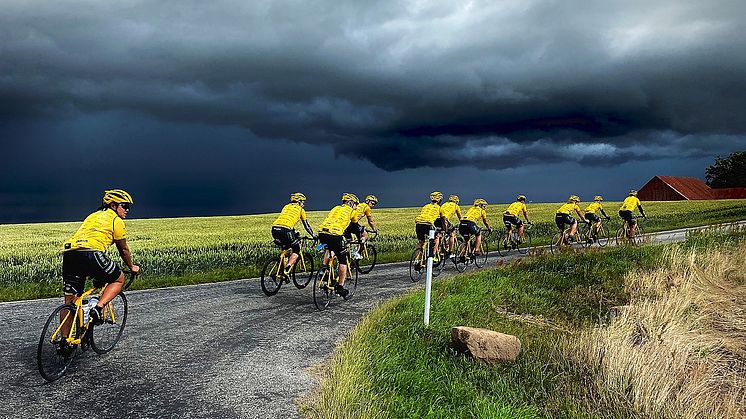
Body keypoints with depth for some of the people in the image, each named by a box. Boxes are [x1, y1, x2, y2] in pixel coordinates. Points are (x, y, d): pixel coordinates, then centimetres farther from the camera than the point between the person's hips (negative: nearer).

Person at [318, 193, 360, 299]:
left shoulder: (336, 208, 29)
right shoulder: (351, 211, 14)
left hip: (321, 232, 6)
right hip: (335, 235, -6)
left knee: (328, 249, 37)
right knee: (343, 261, 7)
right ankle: (340, 287, 5)